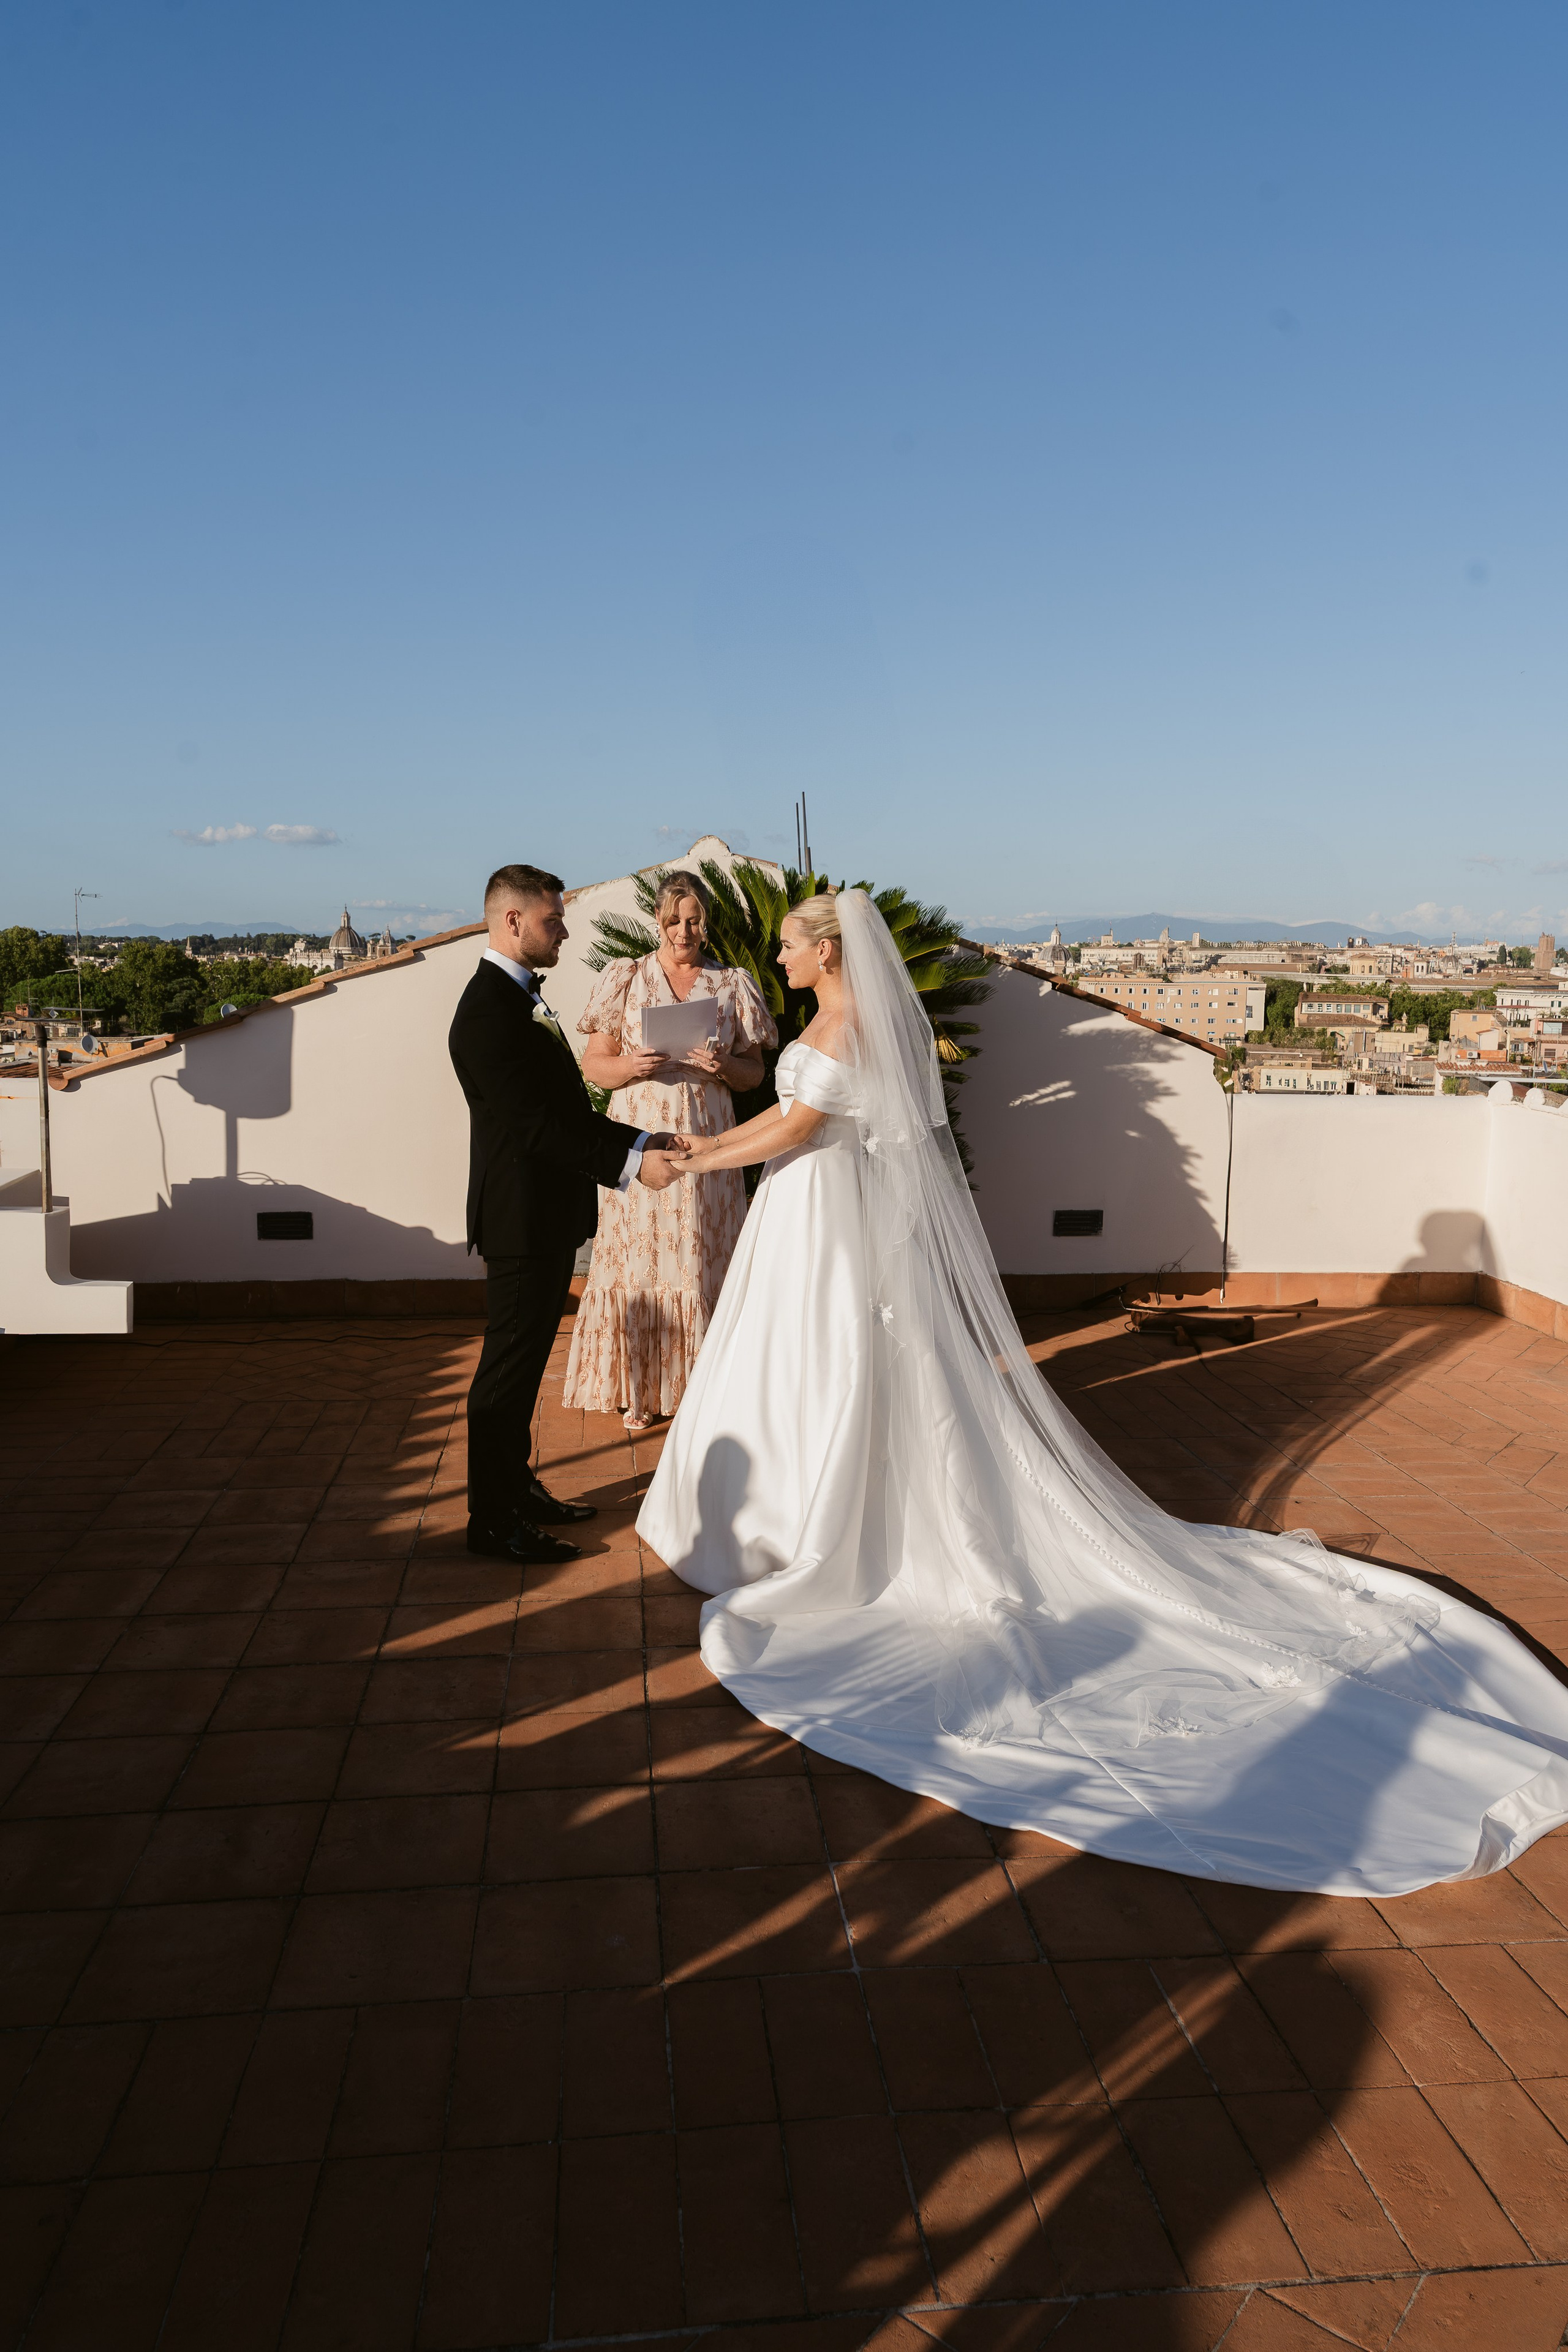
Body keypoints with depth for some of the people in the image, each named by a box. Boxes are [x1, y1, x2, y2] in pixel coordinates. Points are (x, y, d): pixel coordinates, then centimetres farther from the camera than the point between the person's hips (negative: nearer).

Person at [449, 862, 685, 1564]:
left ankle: (517, 1490, 32)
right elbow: (534, 1125, -24)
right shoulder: (487, 1011, -19)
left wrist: (641, 1141, 4)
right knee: (508, 1367, 0)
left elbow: (565, 1110, 14)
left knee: (524, 1363, 19)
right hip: (523, 1217, -10)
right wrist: (629, 1165, -24)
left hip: (548, 1216, 10)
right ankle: (493, 1522, 12)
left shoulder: (522, 1000, 14)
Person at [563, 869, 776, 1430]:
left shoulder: (733, 985, 9)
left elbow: (753, 1075, 10)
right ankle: (640, 1390, 12)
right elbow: (592, 1066, 5)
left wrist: (724, 1066, -11)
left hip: (706, 1143, 1)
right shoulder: (624, 978, 6)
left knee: (704, 1259, 2)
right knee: (640, 1259, 1)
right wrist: (631, 1065, -16)